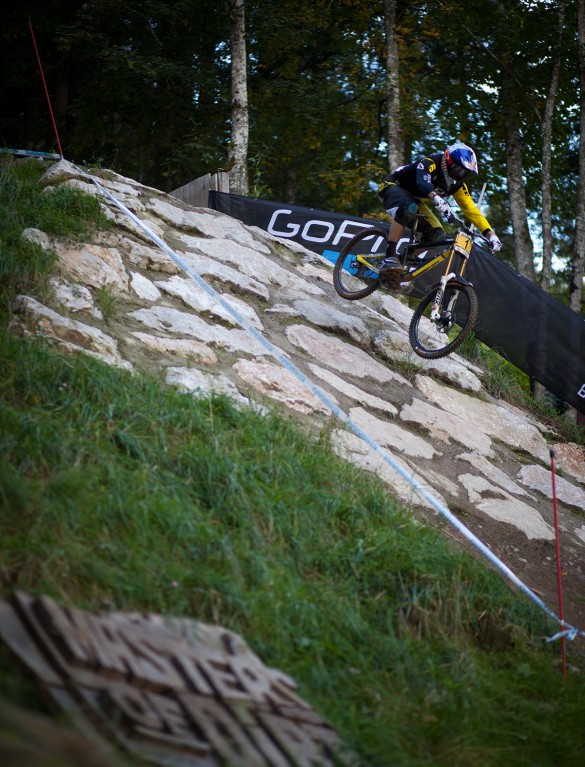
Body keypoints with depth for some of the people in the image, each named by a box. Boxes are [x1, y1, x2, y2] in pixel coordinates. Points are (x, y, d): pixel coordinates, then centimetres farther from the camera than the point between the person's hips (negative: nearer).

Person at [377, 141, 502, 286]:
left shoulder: (456, 184, -7)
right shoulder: (429, 163, -28)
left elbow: (471, 209, -7)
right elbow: (423, 182, -49)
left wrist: (491, 234, -18)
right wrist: (437, 198, -70)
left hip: (413, 199, 8)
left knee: (437, 234, -11)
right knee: (409, 209, -41)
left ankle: (406, 262, -2)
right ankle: (389, 257, -44)